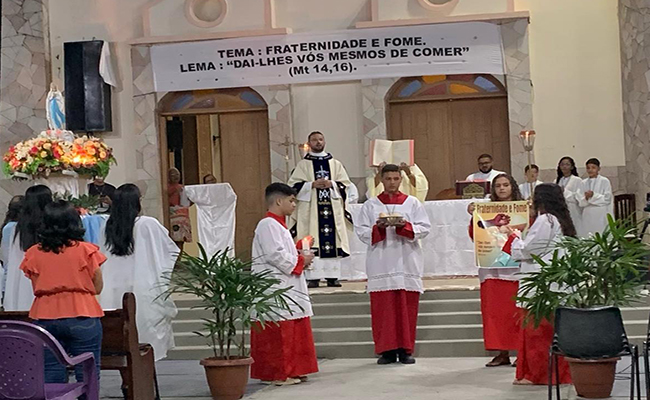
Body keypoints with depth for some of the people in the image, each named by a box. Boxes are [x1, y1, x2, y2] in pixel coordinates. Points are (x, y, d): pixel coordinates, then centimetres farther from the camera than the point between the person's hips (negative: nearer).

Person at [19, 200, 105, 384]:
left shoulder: (33, 254, 2)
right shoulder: (87, 251, -5)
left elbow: (36, 289, 8)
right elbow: (97, 288, 1)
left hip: (45, 319, 3)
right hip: (82, 318, -3)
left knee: (51, 377, 8)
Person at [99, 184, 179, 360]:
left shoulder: (107, 228, 2)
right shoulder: (148, 225, -9)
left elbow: (101, 262, 10)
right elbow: (172, 251, 0)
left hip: (114, 295, 4)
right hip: (144, 292, -4)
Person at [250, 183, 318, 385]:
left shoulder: (277, 225, 20)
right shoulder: (268, 225, -14)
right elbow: (275, 255, -22)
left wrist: (300, 258, 10)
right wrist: (300, 260, -10)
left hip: (287, 288, 11)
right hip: (274, 289, -11)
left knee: (293, 332, 13)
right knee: (277, 335, -6)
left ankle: (291, 371, 20)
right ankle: (277, 374, -1)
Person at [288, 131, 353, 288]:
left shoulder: (335, 164, 14)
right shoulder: (303, 165, 7)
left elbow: (345, 184, 10)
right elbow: (293, 185, 0)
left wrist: (331, 184, -8)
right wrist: (312, 185, -12)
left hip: (332, 209, 2)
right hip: (311, 210, -2)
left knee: (332, 241, -2)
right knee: (312, 243, -8)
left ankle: (332, 276, 2)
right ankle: (313, 278, -7)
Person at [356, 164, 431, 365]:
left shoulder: (413, 203, 11)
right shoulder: (370, 205, 11)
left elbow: (424, 228, 2)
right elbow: (362, 232, 4)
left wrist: (405, 226, -15)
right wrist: (379, 227, -15)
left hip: (407, 263, 0)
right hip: (381, 264, 0)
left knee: (407, 308, -1)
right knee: (383, 308, -3)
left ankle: (405, 350, 5)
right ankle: (387, 350, 2)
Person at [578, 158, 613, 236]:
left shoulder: (604, 181, 2)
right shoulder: (584, 183, 12)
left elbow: (607, 199, -5)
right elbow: (580, 202, 8)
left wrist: (593, 195, -15)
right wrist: (586, 198, -13)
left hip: (601, 216, -3)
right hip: (587, 216, 3)